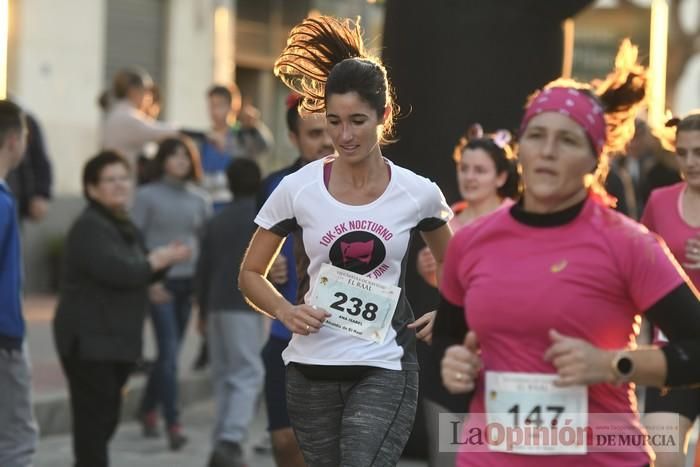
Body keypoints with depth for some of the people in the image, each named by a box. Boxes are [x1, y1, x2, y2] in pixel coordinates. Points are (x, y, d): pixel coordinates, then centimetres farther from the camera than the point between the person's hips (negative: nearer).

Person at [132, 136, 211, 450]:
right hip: (161, 283, -4)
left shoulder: (200, 200, 10)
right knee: (169, 352, -11)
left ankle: (147, 409, 29)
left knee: (170, 352, 12)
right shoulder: (147, 195, -2)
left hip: (189, 282, 5)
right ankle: (173, 423, -12)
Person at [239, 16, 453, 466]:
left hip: (385, 368, -2)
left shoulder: (417, 194, -3)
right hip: (312, 368, 2)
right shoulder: (298, 189, -3)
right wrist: (287, 312, -11)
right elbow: (251, 273, 7)